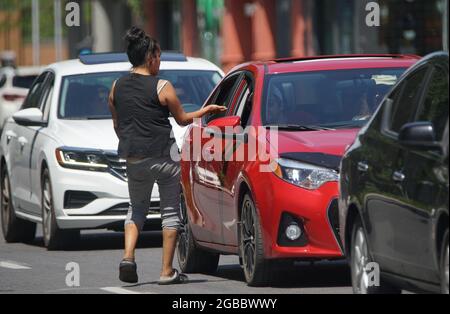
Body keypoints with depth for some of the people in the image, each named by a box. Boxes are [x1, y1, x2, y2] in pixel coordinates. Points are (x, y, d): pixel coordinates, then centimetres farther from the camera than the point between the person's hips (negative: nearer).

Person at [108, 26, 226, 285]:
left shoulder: (117, 87, 4)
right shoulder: (162, 87, -9)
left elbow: (117, 126, 12)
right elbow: (182, 119, 2)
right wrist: (206, 110, 19)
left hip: (134, 159, 4)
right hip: (163, 157, -4)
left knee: (137, 208, 21)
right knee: (171, 211, 7)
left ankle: (128, 257, -2)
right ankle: (168, 271, 4)